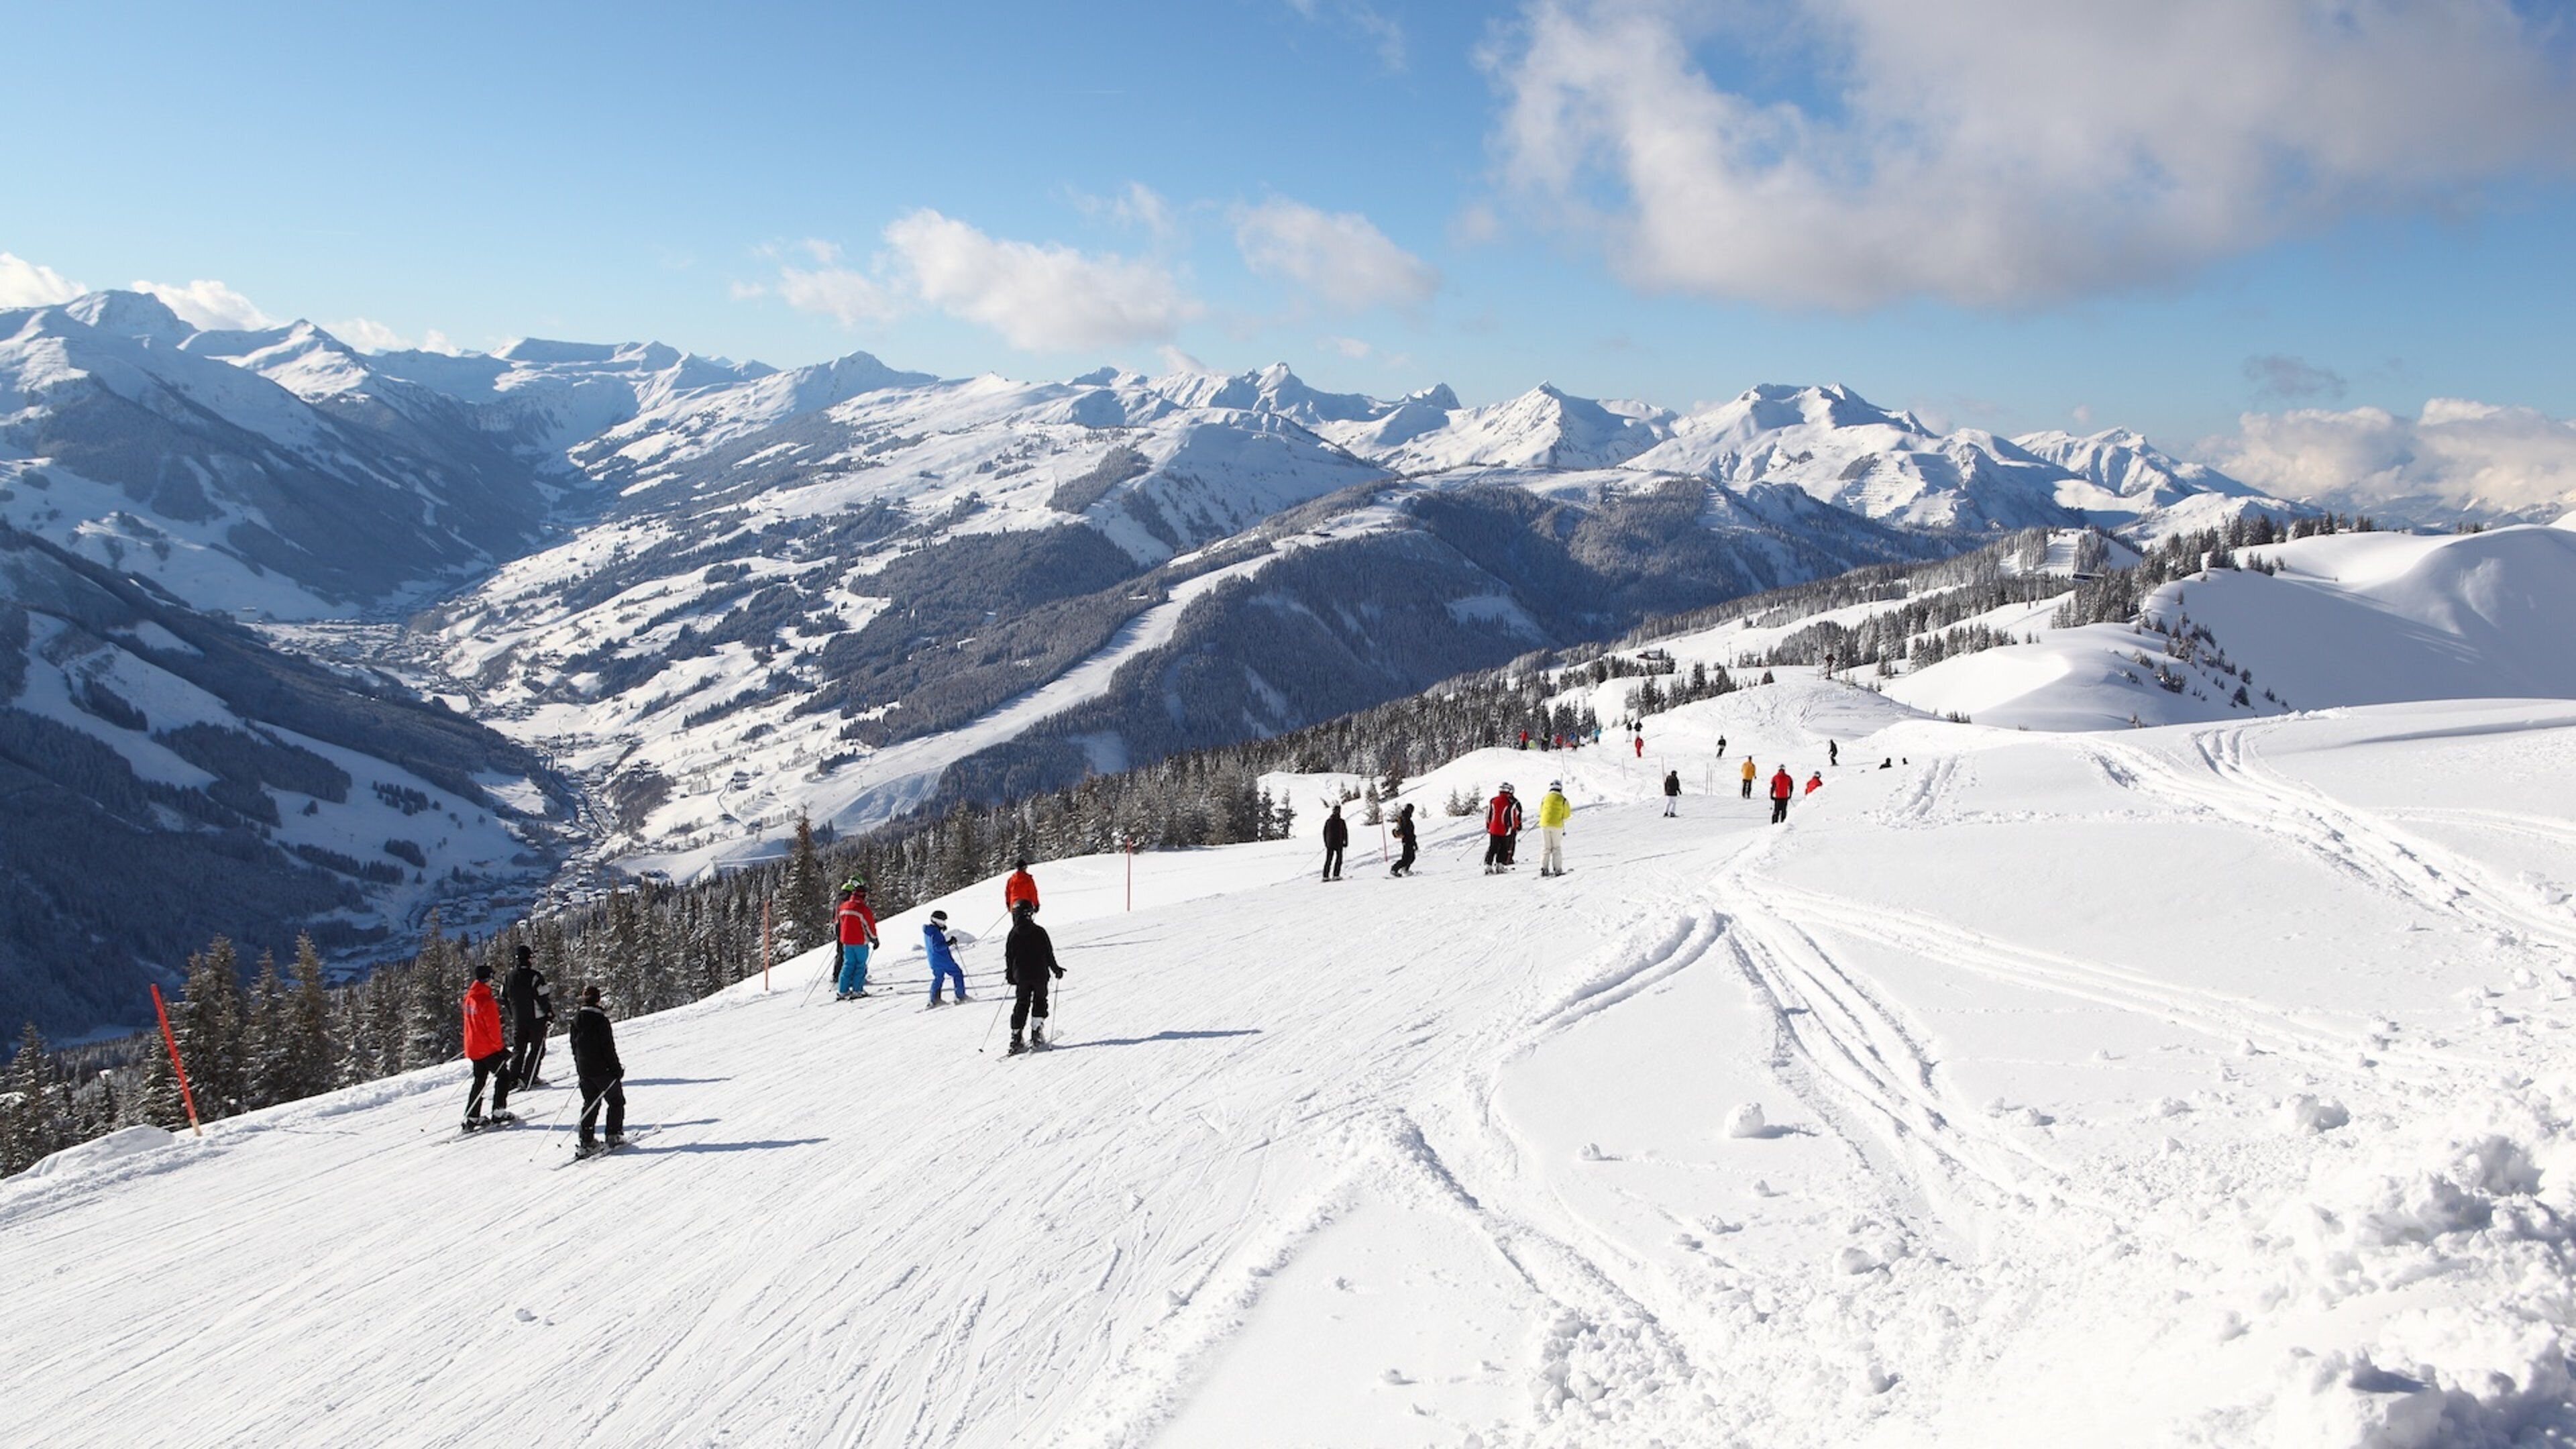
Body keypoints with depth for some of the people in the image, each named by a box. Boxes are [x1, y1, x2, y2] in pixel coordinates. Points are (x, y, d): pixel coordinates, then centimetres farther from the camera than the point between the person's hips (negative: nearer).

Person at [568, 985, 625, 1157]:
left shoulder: (575, 1020, 2)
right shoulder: (601, 1020, -18)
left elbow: (574, 1046, 10)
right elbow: (608, 1048, -16)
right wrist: (617, 1069, -7)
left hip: (583, 1070, 6)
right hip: (602, 1070, -6)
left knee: (590, 1103, 14)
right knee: (616, 1101, 10)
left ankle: (586, 1141, 7)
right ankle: (614, 1136, 8)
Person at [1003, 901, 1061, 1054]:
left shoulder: (1013, 934, 0)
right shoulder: (1039, 931, -7)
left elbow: (1009, 956, 6)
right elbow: (1048, 953, -5)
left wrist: (1010, 974, 19)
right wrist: (1055, 969, 8)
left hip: (1021, 976, 2)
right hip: (1040, 975, -2)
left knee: (1021, 1005, 11)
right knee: (1040, 1001, 14)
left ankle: (1016, 1038, 4)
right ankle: (1037, 1033, 4)